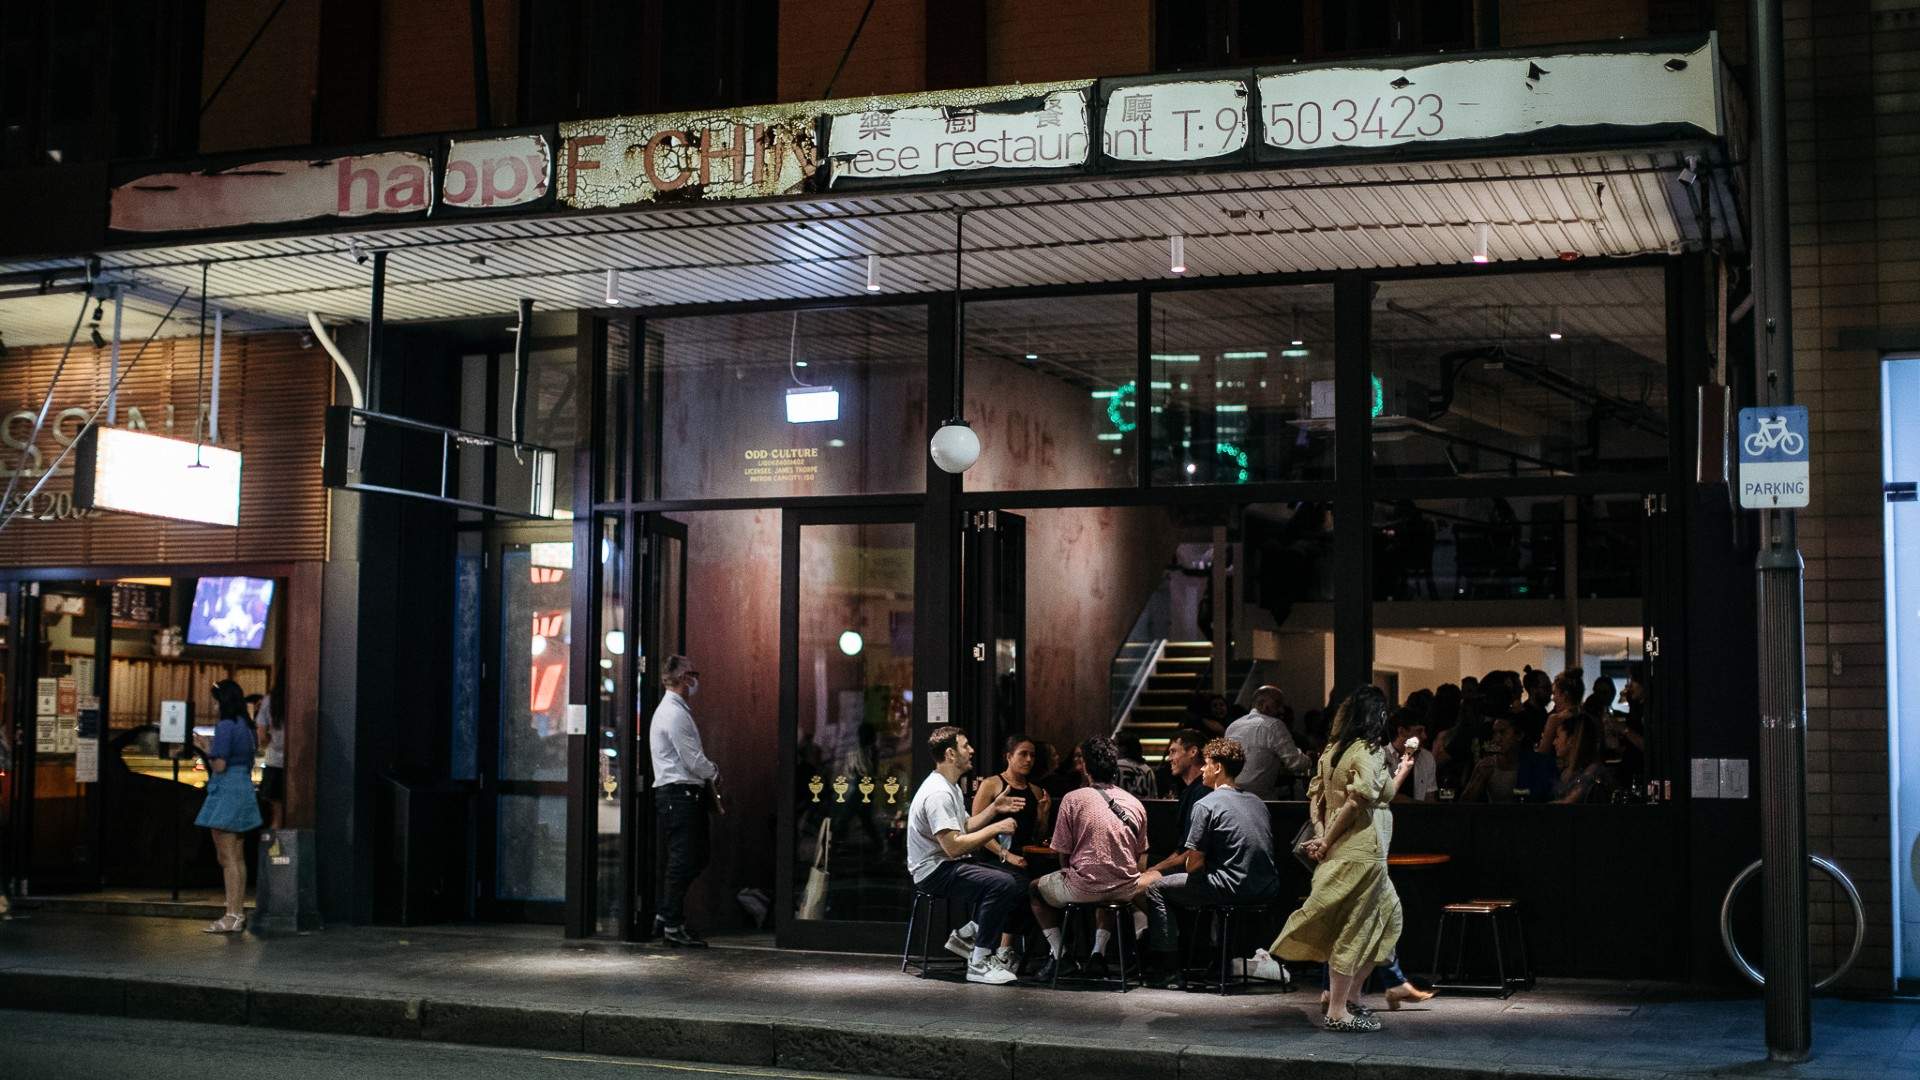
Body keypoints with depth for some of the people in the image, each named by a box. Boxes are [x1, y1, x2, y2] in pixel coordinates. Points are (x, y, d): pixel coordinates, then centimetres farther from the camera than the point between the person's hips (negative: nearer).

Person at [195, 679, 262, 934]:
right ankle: (239, 913, 15)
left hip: (226, 791, -9)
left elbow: (220, 765, -18)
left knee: (227, 858, -7)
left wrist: (207, 751, 1)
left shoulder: (225, 726, -14)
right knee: (238, 858, 13)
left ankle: (232, 916, -8)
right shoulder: (247, 726, 13)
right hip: (245, 789, 9)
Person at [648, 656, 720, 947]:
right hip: (679, 794, -11)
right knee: (683, 860, -8)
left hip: (687, 794, 11)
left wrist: (708, 771, 11)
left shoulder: (675, 710, 20)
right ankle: (673, 925, -2)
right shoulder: (674, 713, -15)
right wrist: (714, 773, -1)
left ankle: (665, 915, 18)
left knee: (696, 858, 13)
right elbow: (693, 760, -17)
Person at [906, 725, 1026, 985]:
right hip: (934, 871, -11)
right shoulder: (938, 793, -20)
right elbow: (953, 846, -26)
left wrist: (994, 809, 11)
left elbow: (964, 826, 22)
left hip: (949, 865, 11)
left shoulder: (950, 787, 15)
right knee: (1002, 883, -28)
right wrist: (996, 828, -19)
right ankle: (978, 963, -23)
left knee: (1019, 882, 3)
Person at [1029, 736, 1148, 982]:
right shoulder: (1136, 804, 8)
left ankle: (1058, 951, 11)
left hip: (1083, 887, -4)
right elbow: (1141, 860, 12)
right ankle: (1099, 952, 21)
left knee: (1035, 889, 23)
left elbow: (1063, 854, -2)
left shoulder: (1073, 799, -4)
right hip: (1125, 891, 4)